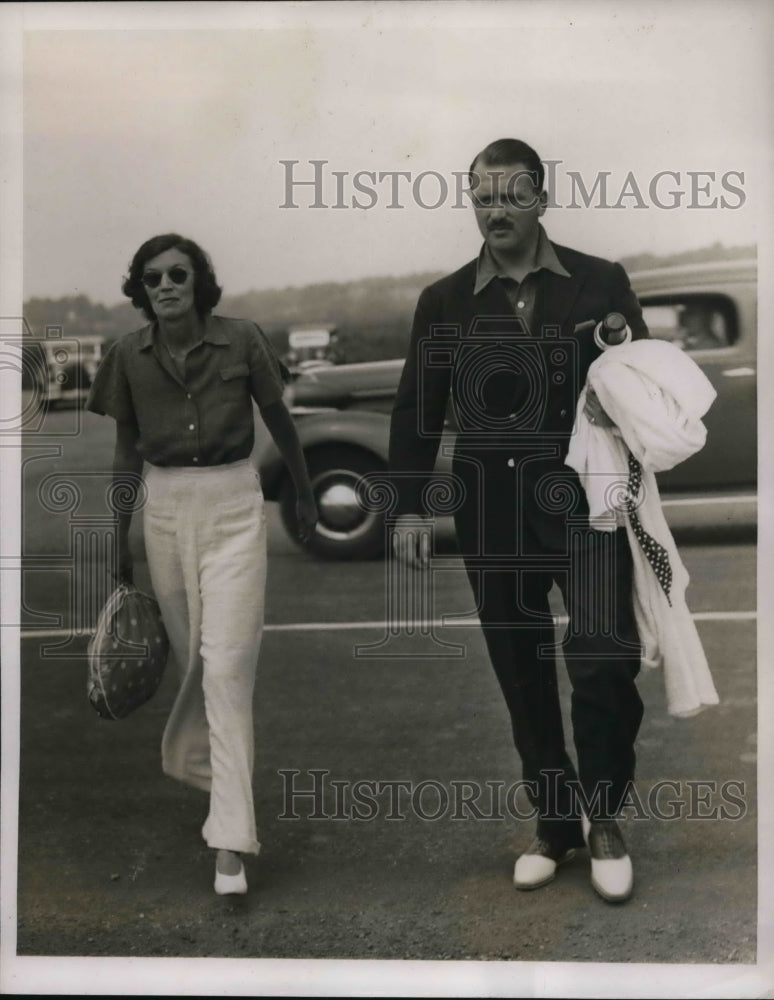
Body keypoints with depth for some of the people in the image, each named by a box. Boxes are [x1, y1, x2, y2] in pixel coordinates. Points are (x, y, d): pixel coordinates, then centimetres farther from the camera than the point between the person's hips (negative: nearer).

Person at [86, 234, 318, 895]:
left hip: (233, 503, -3)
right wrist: (120, 540, 10)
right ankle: (200, 759, 42)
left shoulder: (242, 340, -8)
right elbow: (127, 451, 9)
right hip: (166, 508, 3)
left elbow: (279, 420, 5)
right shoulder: (129, 356, 0)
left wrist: (306, 493, 14)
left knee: (227, 665, -10)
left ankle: (230, 840, -8)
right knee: (192, 655, 14)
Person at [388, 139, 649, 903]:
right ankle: (555, 823, 24)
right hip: (491, 513, 2)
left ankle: (602, 812, 9)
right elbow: (414, 410, 8)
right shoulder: (444, 302, 7)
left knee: (603, 659, -13)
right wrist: (408, 505, 2)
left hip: (583, 498, -2)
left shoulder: (600, 284, 4)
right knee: (523, 677, 8)